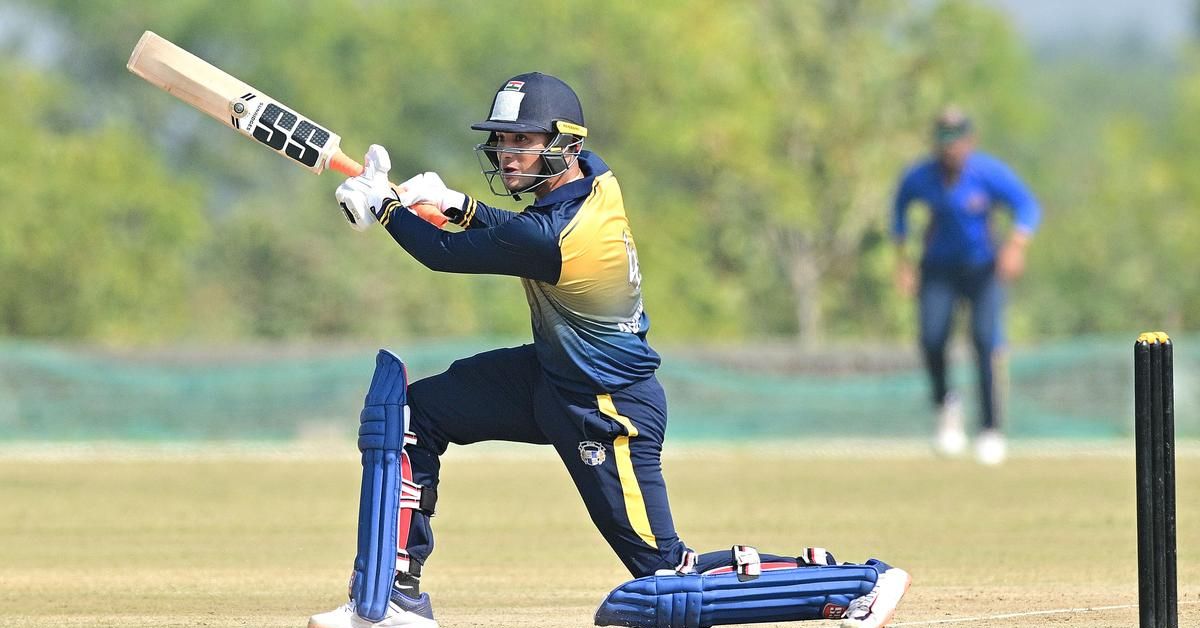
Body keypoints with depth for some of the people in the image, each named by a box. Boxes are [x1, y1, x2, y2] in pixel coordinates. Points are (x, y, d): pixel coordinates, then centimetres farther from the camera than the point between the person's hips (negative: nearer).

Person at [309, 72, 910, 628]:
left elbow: (447, 253, -17)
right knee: (408, 414, 7)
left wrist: (384, 206, -2)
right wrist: (459, 206, 0)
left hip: (606, 414, -10)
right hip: (553, 376, 10)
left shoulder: (553, 240, -31)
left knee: (667, 577, -6)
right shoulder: (595, 178, -6)